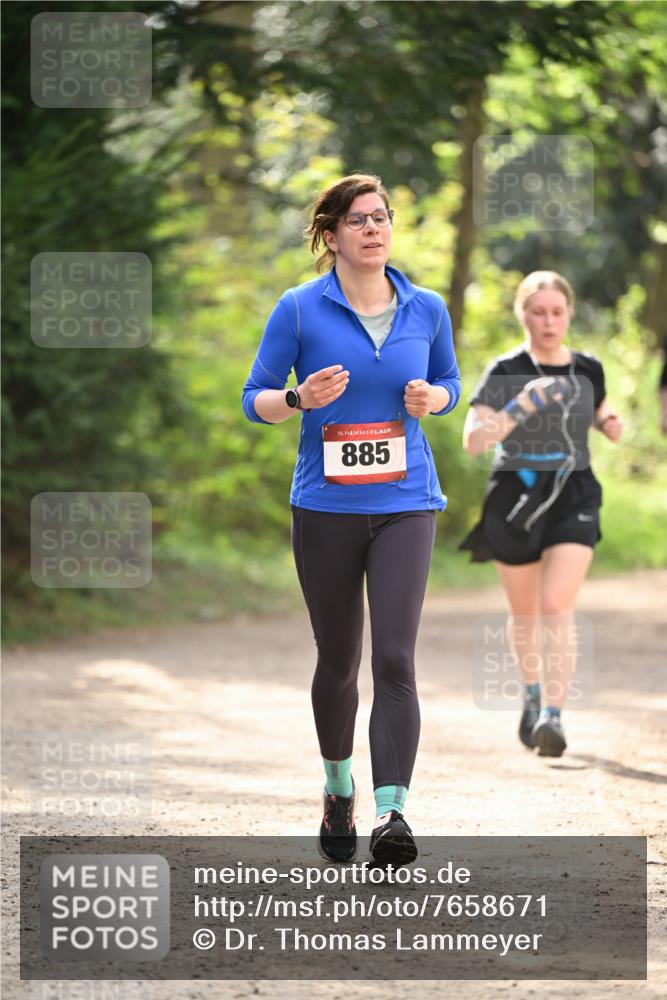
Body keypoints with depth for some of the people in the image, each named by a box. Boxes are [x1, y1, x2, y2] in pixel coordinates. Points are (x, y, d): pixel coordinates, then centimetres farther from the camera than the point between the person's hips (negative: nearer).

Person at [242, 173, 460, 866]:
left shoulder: (427, 309, 5)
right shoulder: (299, 309, -3)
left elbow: (450, 382, 19)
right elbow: (255, 399, 1)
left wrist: (431, 398, -4)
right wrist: (301, 398, -20)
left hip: (405, 504, 0)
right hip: (325, 507, 0)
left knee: (395, 657, -14)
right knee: (338, 660, 10)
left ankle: (391, 811, -20)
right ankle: (338, 789, 34)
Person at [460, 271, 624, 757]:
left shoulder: (588, 370, 3)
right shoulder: (505, 372, -8)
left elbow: (601, 412, 23)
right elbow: (473, 439, -17)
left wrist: (612, 422, -1)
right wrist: (520, 407, -30)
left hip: (573, 497, 0)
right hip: (515, 497, 0)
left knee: (557, 606, -17)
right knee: (525, 611, 15)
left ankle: (553, 715, -21)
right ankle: (534, 692, 42)